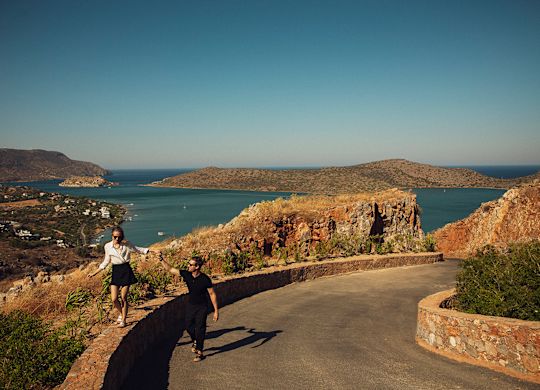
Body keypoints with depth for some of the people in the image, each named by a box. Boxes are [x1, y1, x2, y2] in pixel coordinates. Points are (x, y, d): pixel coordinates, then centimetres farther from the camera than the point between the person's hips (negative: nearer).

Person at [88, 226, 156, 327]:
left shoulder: (127, 244, -3)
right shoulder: (108, 246, 2)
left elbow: (138, 249, 11)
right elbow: (106, 262, 12)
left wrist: (152, 251, 5)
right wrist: (94, 273, 11)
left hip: (126, 271, -2)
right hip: (115, 272, 2)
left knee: (123, 298, -1)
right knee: (114, 299, -3)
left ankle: (123, 320, 15)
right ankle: (121, 314, 27)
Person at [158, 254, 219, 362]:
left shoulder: (205, 279, -23)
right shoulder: (186, 274, -12)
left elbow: (212, 294, -14)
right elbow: (170, 269, -7)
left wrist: (216, 310, -13)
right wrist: (161, 260, -19)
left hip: (202, 307, -4)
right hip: (190, 305, 4)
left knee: (200, 328, -3)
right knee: (188, 326, 7)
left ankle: (199, 352, 12)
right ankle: (195, 341, 38)